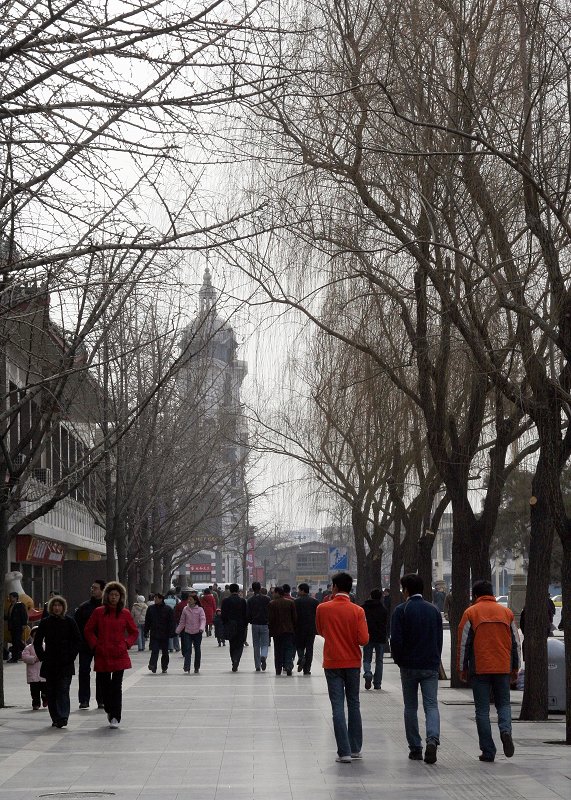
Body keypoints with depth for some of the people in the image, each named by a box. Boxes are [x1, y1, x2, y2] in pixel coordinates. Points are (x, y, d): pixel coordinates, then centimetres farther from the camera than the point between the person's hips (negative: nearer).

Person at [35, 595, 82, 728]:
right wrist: (42, 656, 4)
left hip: (65, 663, -3)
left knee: (63, 690, -12)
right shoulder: (45, 622, 6)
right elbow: (37, 641, 13)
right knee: (51, 692, 4)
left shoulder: (70, 622, 2)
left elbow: (77, 641, 5)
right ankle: (55, 719, 11)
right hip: (50, 664, 3)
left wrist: (71, 656, -4)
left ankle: (63, 717, -17)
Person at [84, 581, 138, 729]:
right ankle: (109, 710, 30)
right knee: (102, 685, 4)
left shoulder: (125, 614, 4)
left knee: (116, 686, -6)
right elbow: (88, 630, 10)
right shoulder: (98, 612, 4)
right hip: (102, 655, 1)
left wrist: (126, 644, 0)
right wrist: (95, 645, 1)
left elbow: (134, 632, 13)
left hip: (119, 655, -1)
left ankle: (115, 717, -2)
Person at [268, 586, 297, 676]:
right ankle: (288, 667, -14)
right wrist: (294, 629, 10)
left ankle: (278, 669, 13)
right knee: (289, 649, 2)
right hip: (289, 630, 1)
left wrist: (271, 630, 2)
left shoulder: (272, 604, -6)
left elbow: (270, 619, -7)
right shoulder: (291, 603, 0)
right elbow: (295, 617, 1)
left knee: (278, 650, 9)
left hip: (277, 631, -1)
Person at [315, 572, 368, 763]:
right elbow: (363, 640, -12)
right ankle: (356, 749, 20)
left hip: (332, 663, -1)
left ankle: (344, 752, -7)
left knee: (338, 706, -1)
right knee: (354, 705, 15)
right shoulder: (357, 611, -8)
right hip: (353, 663, 1)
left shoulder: (322, 609, -7)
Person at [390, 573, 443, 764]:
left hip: (409, 666, -2)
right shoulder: (434, 610, 8)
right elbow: (439, 639, 9)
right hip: (431, 666, 2)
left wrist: (399, 661, 3)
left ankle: (415, 748, 11)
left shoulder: (401, 610, -6)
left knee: (410, 708, 9)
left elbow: (396, 640, -11)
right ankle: (432, 740, -23)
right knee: (431, 705, 0)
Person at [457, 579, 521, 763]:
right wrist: (515, 668, 20)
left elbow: (463, 643, -3)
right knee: (503, 704, 16)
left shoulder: (470, 613, -1)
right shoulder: (506, 612, 8)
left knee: (482, 710, 4)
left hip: (479, 669, -2)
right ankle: (505, 730, -13)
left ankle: (488, 751, 2)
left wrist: (462, 669, 6)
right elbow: (516, 643, 11)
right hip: (503, 669, 2)